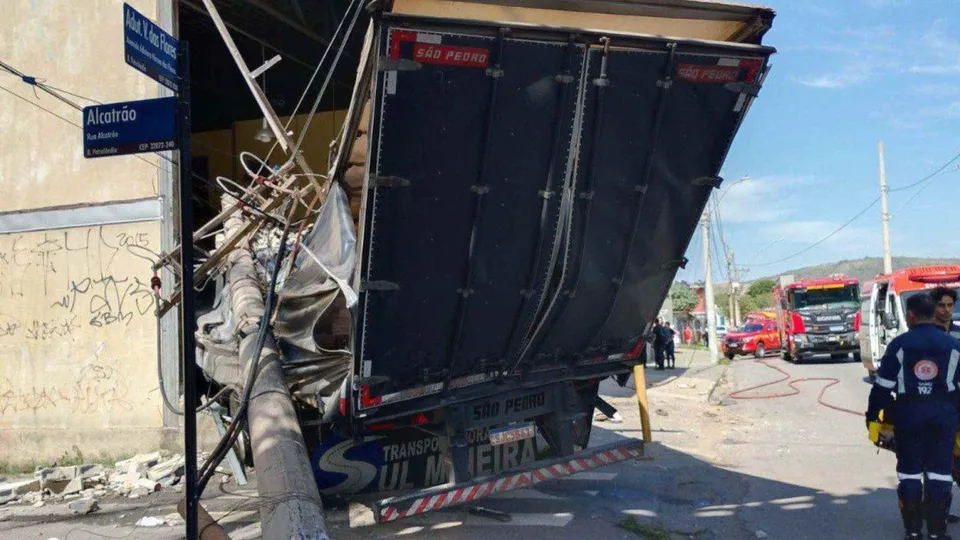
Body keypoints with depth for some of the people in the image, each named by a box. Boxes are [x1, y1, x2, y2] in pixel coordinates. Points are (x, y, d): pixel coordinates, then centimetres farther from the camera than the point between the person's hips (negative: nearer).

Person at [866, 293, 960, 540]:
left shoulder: (900, 344, -4)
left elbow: (883, 385, -4)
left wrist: (872, 414, 5)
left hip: (909, 412, -1)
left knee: (909, 472, 7)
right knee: (939, 472, 7)